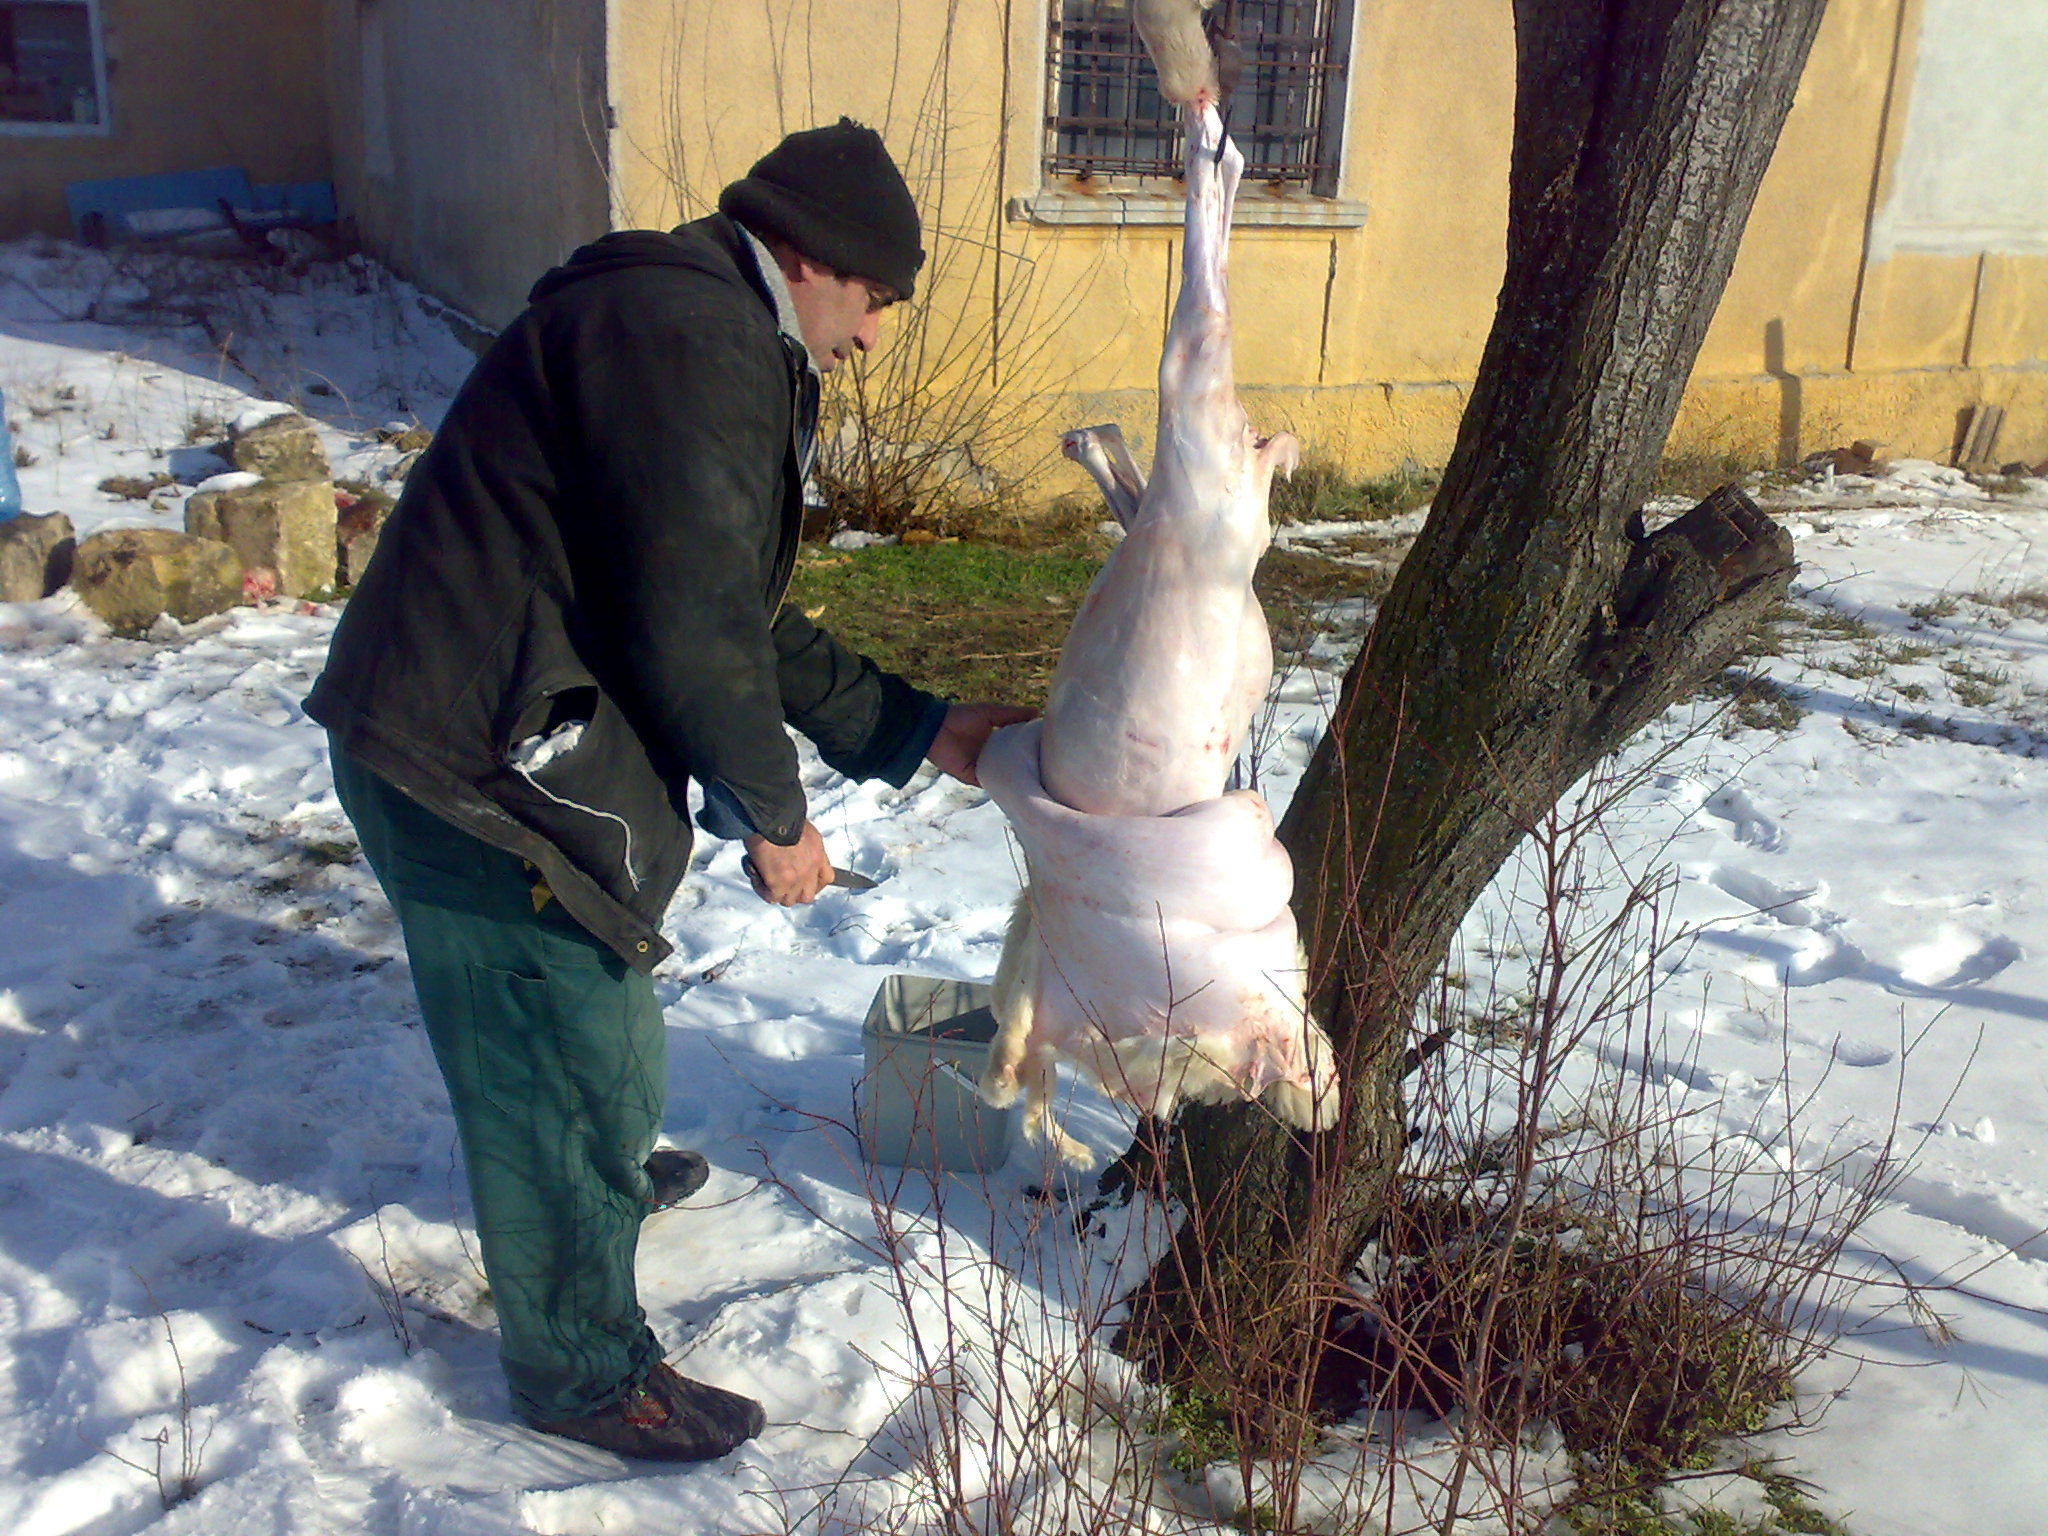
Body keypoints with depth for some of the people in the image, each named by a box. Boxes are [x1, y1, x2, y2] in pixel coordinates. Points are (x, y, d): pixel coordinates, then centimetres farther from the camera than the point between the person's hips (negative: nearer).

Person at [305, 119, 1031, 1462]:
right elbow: (694, 628, -23)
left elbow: (750, 618, 17)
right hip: (473, 762, -11)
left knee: (596, 1007, 31)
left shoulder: (719, 343, 16)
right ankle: (585, 1372, 23)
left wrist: (922, 731, 13)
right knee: (566, 1058, 3)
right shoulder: (688, 339, -20)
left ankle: (609, 1177, 58)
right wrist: (773, 815, -9)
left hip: (501, 735, 11)